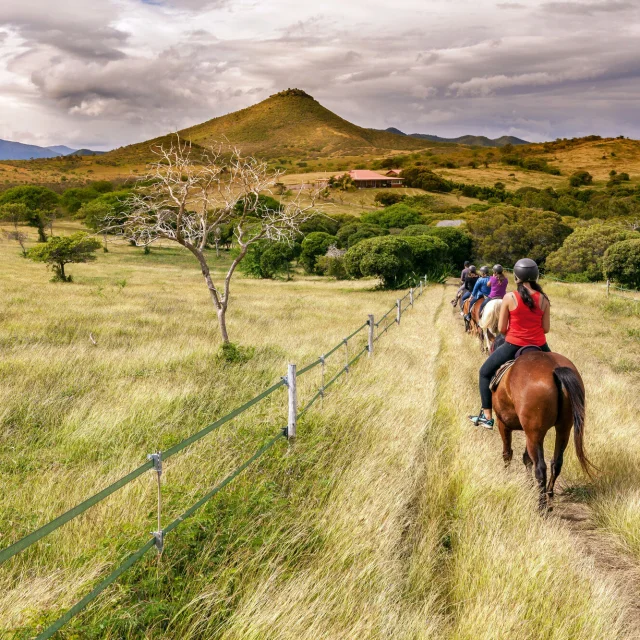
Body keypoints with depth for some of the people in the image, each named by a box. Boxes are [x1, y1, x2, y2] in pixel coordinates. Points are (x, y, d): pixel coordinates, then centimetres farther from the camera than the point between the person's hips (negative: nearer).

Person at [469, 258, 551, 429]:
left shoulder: (509, 298, -11)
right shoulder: (543, 299, -3)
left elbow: (501, 328, -6)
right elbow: (546, 328, 0)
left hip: (513, 346, -3)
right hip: (539, 347, 3)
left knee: (485, 372, 18)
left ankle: (487, 417, 15)